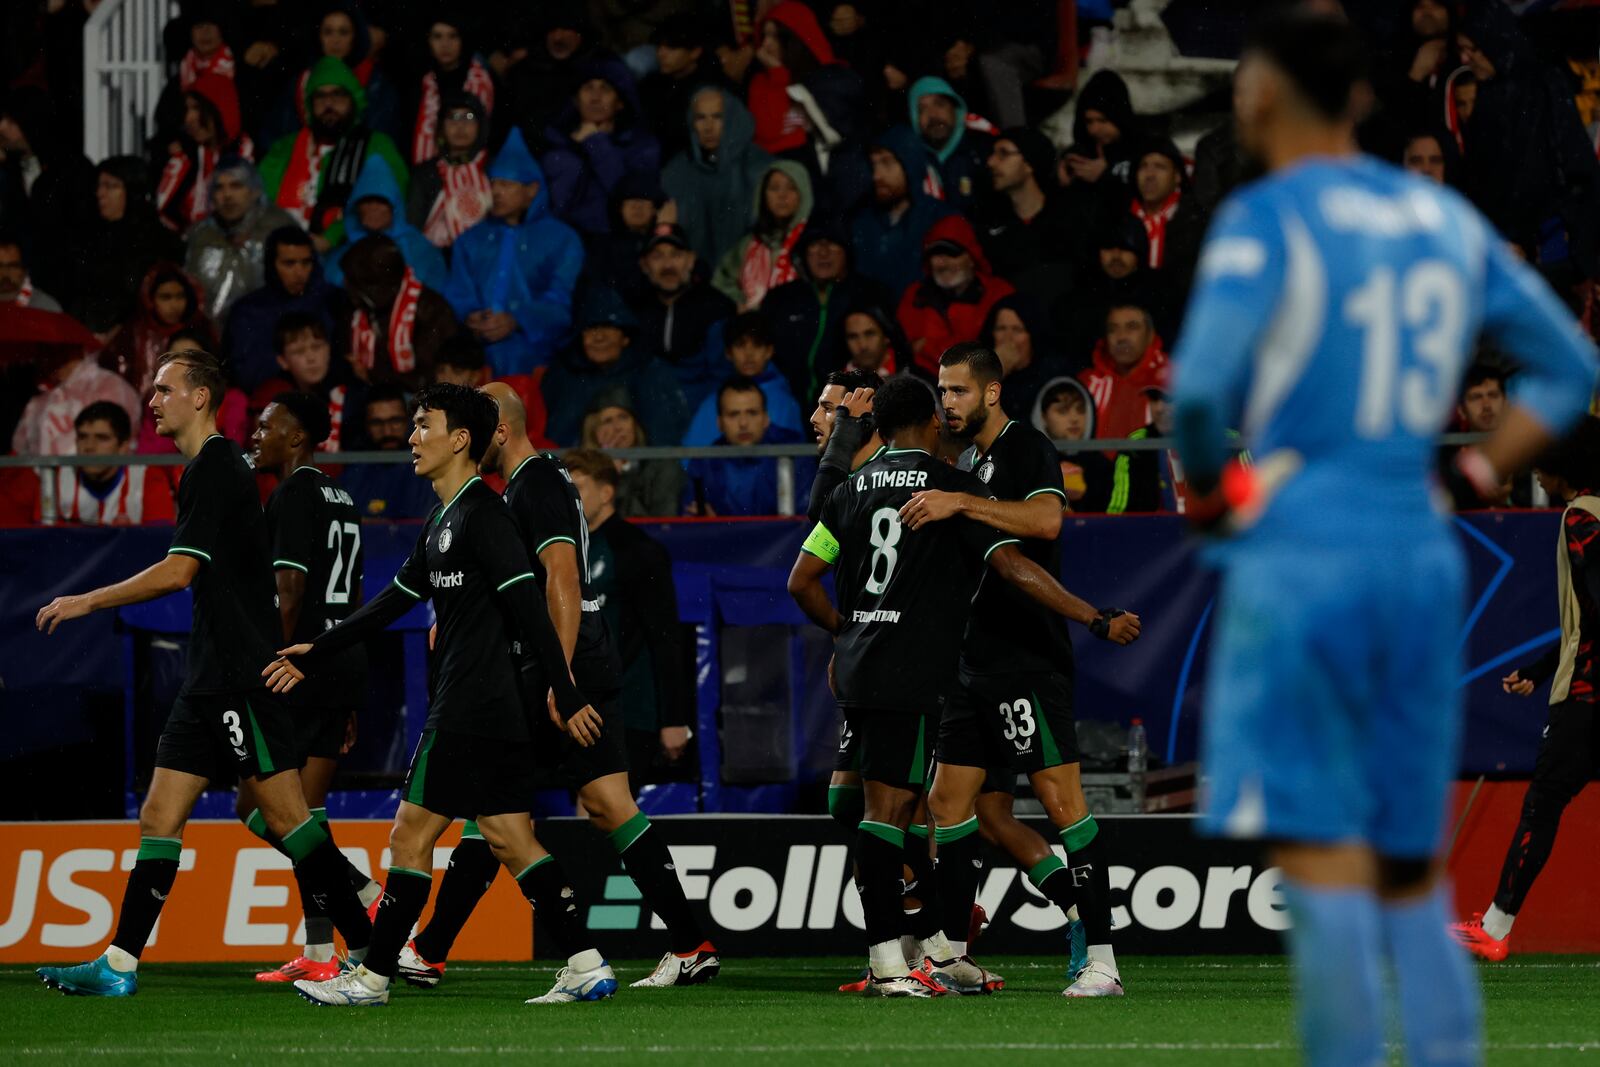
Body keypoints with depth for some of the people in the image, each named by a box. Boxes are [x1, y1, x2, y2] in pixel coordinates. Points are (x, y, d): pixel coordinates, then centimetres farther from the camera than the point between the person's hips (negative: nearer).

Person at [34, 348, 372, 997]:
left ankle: (367, 949, -4)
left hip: (243, 677, -10)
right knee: (160, 815, 5)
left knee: (285, 815, -8)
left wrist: (88, 602, -11)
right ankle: (120, 964, 4)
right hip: (211, 680, 10)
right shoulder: (210, 468, 18)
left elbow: (179, 572, -19)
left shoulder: (214, 469, -12)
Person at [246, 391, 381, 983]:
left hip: (305, 663, -9)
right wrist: (347, 701, 22)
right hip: (347, 663, 9)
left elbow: (289, 590, -18)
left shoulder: (294, 494, -10)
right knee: (302, 814, 11)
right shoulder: (340, 498, 19)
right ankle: (318, 955, 8)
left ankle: (373, 903, -16)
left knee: (256, 806, -7)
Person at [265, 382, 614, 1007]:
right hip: (500, 714, 10)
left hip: (470, 713, -10)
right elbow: (396, 599, 27)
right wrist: (319, 652, 29)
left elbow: (529, 606, -18)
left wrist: (565, 697, -21)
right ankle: (587, 967, 3)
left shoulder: (482, 514, -12)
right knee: (509, 837, 7)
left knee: (411, 833, -3)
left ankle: (373, 978, 2)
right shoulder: (443, 522, 18)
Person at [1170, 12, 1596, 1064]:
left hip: (1300, 555, -6)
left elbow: (1201, 388, -19)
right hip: (1421, 555, 6)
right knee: (1415, 878, 12)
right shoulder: (1445, 219, 14)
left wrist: (1208, 486, 0)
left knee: (1325, 866, -8)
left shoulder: (1261, 222, -6)